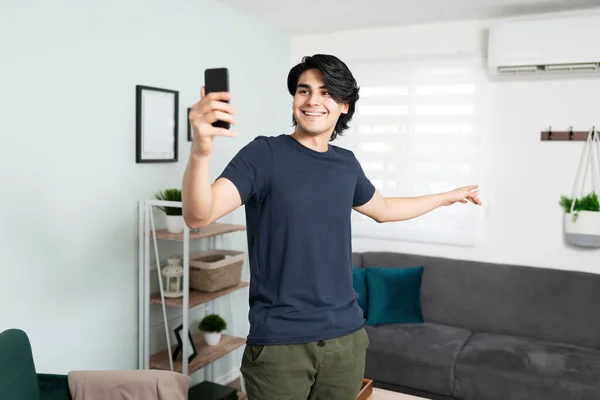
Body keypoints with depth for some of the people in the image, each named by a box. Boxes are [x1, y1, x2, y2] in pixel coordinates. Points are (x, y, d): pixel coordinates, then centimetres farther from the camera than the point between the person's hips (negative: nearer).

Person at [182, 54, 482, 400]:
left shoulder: (347, 164, 6)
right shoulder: (265, 154, -10)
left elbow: (383, 209, 26)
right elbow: (199, 216, -23)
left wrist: (449, 196, 33)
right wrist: (201, 151, -43)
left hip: (346, 335, 5)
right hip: (280, 342, -4)